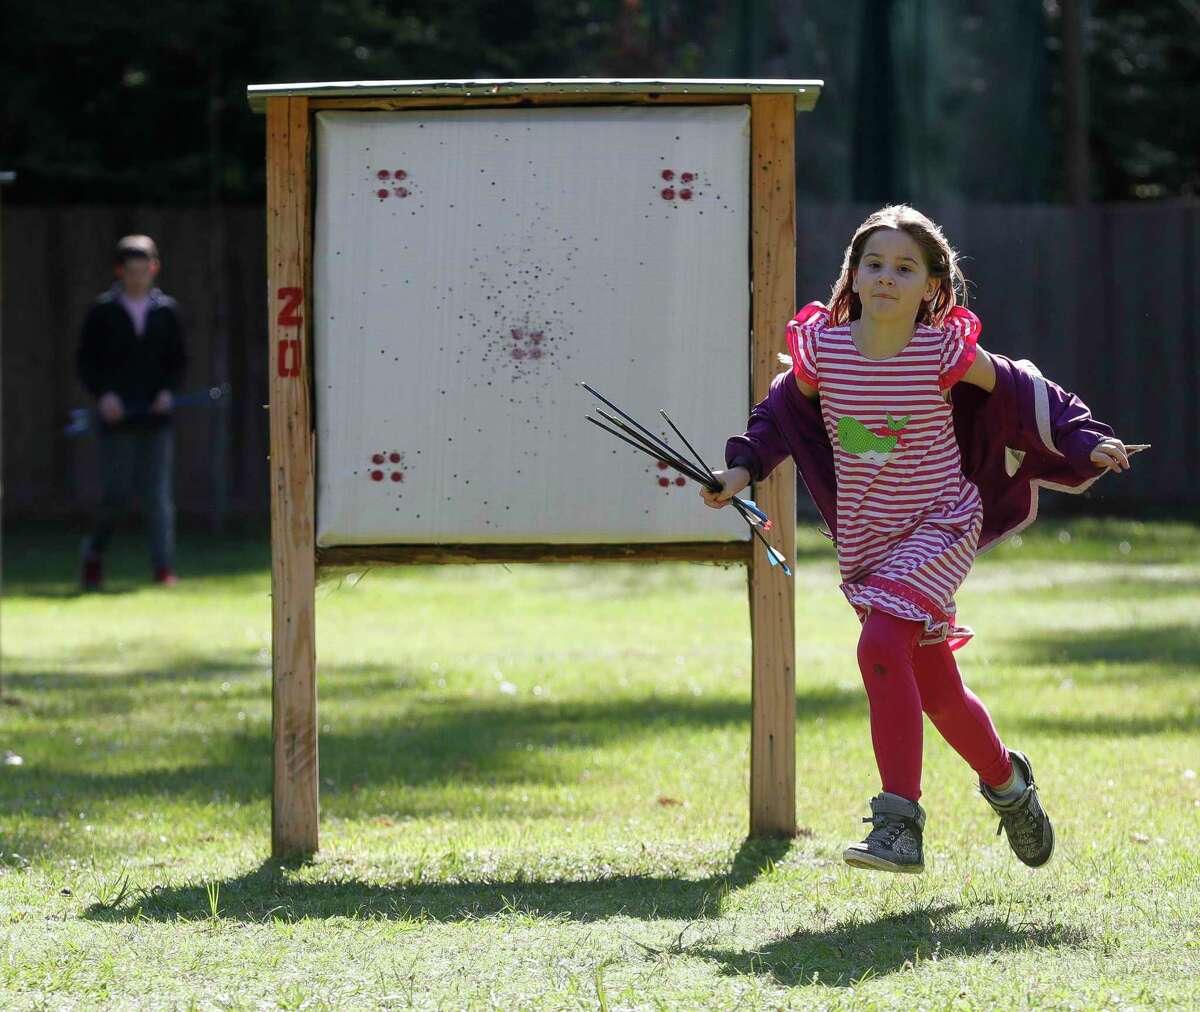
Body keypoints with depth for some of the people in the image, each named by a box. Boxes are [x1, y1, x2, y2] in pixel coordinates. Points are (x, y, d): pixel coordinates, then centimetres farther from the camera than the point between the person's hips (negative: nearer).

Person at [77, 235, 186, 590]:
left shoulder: (165, 311, 8)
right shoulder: (103, 311, 1)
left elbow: (178, 360, 13)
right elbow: (85, 360, 3)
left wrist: (168, 391, -5)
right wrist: (102, 394, -12)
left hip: (156, 415, 2)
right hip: (117, 415, -2)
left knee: (158, 494, -3)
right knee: (116, 493, 0)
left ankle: (163, 567, -3)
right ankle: (94, 552, 24)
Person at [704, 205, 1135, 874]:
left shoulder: (946, 352, -14)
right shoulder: (822, 348, -6)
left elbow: (1023, 393, 0)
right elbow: (783, 412, 13)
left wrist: (1088, 442, -4)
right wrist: (744, 467, 1)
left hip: (940, 527, -5)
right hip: (866, 540, 5)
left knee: (882, 644, -27)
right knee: (938, 692, 14)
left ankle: (901, 823, -25)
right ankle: (1006, 780, 44)